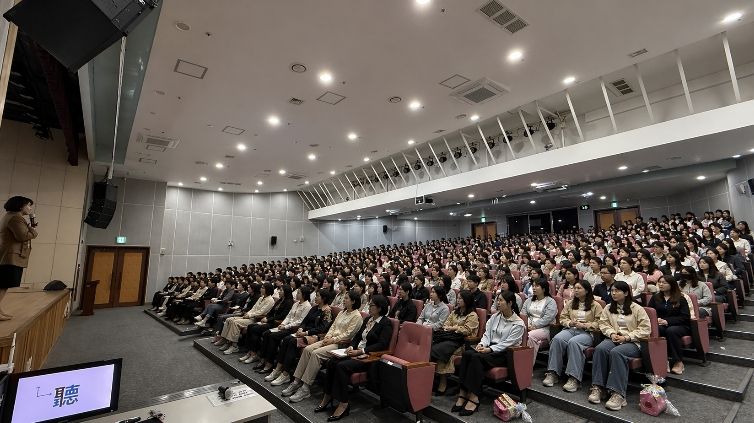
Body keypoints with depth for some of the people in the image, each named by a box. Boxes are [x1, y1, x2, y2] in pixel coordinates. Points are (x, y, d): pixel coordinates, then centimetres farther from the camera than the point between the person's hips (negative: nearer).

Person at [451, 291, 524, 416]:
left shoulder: (518, 324, -6)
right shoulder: (495, 317, 12)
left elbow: (507, 344, -14)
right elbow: (487, 334, 10)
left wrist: (489, 349, -22)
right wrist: (482, 344, -10)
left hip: (505, 354, -5)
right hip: (491, 348, 6)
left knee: (477, 357, -32)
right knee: (467, 353, -25)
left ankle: (473, 398, -27)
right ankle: (463, 394, -25)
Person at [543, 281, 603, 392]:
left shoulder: (595, 305, 9)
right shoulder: (570, 303, 22)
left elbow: (599, 324, 1)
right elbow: (562, 318, 19)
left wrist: (584, 325, -11)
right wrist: (570, 323, -2)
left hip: (587, 332, -3)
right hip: (570, 329, 4)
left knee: (573, 342, -38)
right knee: (557, 339, -30)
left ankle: (574, 378, -36)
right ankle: (552, 373, -30)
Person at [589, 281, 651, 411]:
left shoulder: (637, 308, 2)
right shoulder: (608, 308, 16)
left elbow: (645, 329, -4)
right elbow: (603, 324, 14)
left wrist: (627, 337, -13)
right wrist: (612, 333, -7)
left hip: (632, 342, -3)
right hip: (613, 338, 4)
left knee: (616, 352, -37)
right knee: (600, 349, -31)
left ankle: (618, 394, -35)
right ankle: (597, 387, -30)